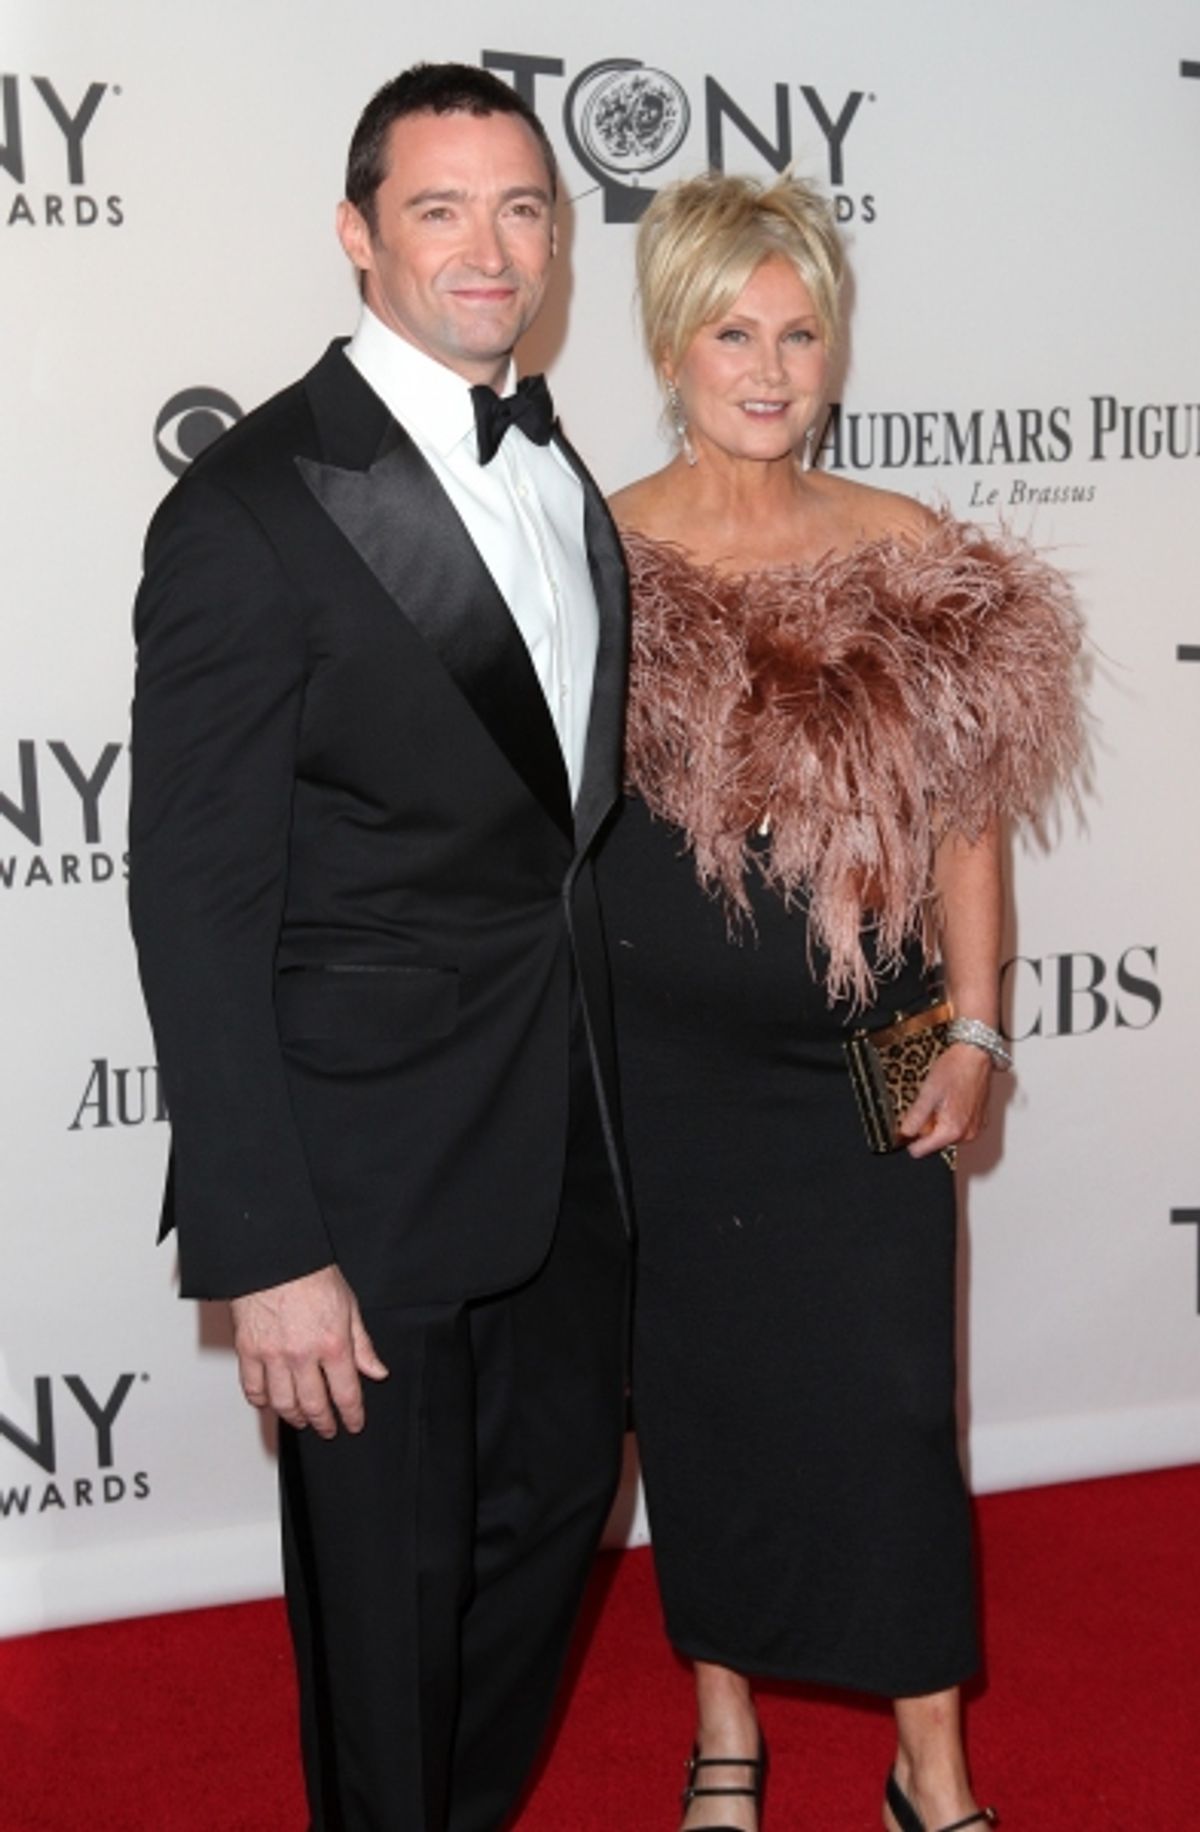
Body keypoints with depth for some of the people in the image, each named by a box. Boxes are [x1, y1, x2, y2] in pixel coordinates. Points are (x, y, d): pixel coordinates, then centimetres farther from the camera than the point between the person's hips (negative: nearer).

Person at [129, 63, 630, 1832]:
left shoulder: (554, 468, 6)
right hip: (377, 1164, -7)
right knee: (390, 1571, 10)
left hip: (567, 1131, 8)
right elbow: (197, 906, -19)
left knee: (560, 1496, 22)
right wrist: (263, 1251, -20)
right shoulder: (253, 509, -19)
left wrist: (602, 1072, 13)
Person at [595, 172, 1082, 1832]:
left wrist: (974, 1026, 0)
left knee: (894, 1403, 3)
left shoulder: (909, 555, 1)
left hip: (867, 1059, 1)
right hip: (671, 1066, 0)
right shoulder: (600, 558, -4)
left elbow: (964, 807, 4)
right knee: (704, 1397, 12)